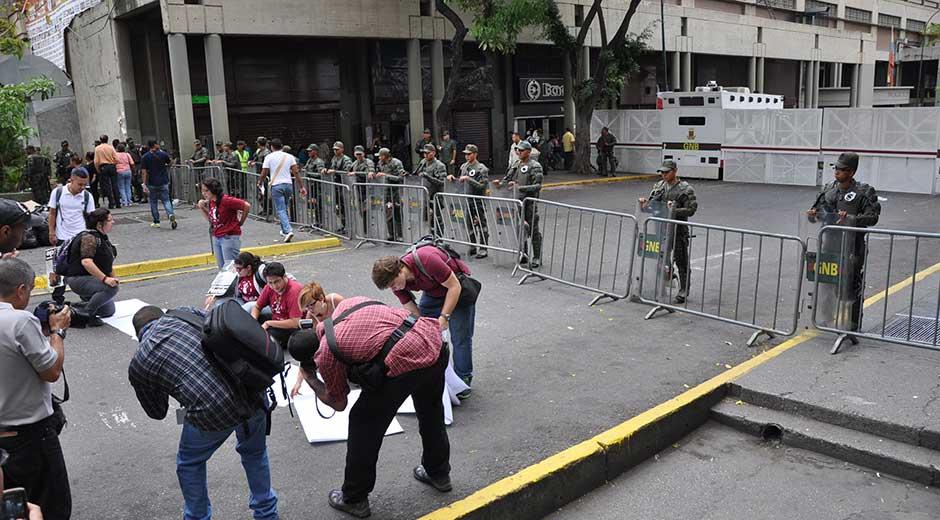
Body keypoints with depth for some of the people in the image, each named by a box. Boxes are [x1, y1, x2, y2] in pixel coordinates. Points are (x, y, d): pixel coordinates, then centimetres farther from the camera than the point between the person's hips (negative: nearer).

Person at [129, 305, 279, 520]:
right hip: (252, 389, 4)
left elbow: (157, 412, 25)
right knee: (254, 452, 32)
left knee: (190, 464, 30)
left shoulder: (137, 365, 13)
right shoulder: (184, 314, 16)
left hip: (212, 413, -3)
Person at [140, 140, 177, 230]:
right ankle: (171, 214, -23)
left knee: (153, 202, 13)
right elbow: (169, 163, 17)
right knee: (166, 200, 5)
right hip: (164, 182, 0)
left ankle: (156, 222, 16)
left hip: (152, 183, 0)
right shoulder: (163, 154, -3)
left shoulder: (145, 157, -5)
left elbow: (144, 172, -10)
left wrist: (144, 184, -10)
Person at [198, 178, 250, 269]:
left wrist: (240, 222, -7)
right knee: (222, 268, 13)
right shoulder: (210, 202, 9)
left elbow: (247, 206, -19)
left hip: (229, 237, -9)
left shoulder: (226, 200, -18)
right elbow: (210, 220, 17)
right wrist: (202, 208, 2)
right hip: (216, 238, 9)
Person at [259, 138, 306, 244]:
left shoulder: (269, 157, -2)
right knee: (284, 208, 19)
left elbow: (264, 173, -2)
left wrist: (260, 183, 18)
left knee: (281, 210, -5)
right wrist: (302, 187, 1)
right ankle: (284, 230, 27)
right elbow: (296, 172, -1)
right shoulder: (289, 156, 6)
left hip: (276, 185, -4)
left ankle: (288, 230, -21)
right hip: (288, 184, 4)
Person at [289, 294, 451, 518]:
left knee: (364, 423, 15)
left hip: (406, 362, -7)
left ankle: (354, 499, 29)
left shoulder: (325, 353, 3)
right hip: (435, 341, 8)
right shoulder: (345, 304, 17)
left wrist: (310, 379, 31)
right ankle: (439, 473, 52)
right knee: (431, 412, 30)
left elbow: (339, 403, 17)